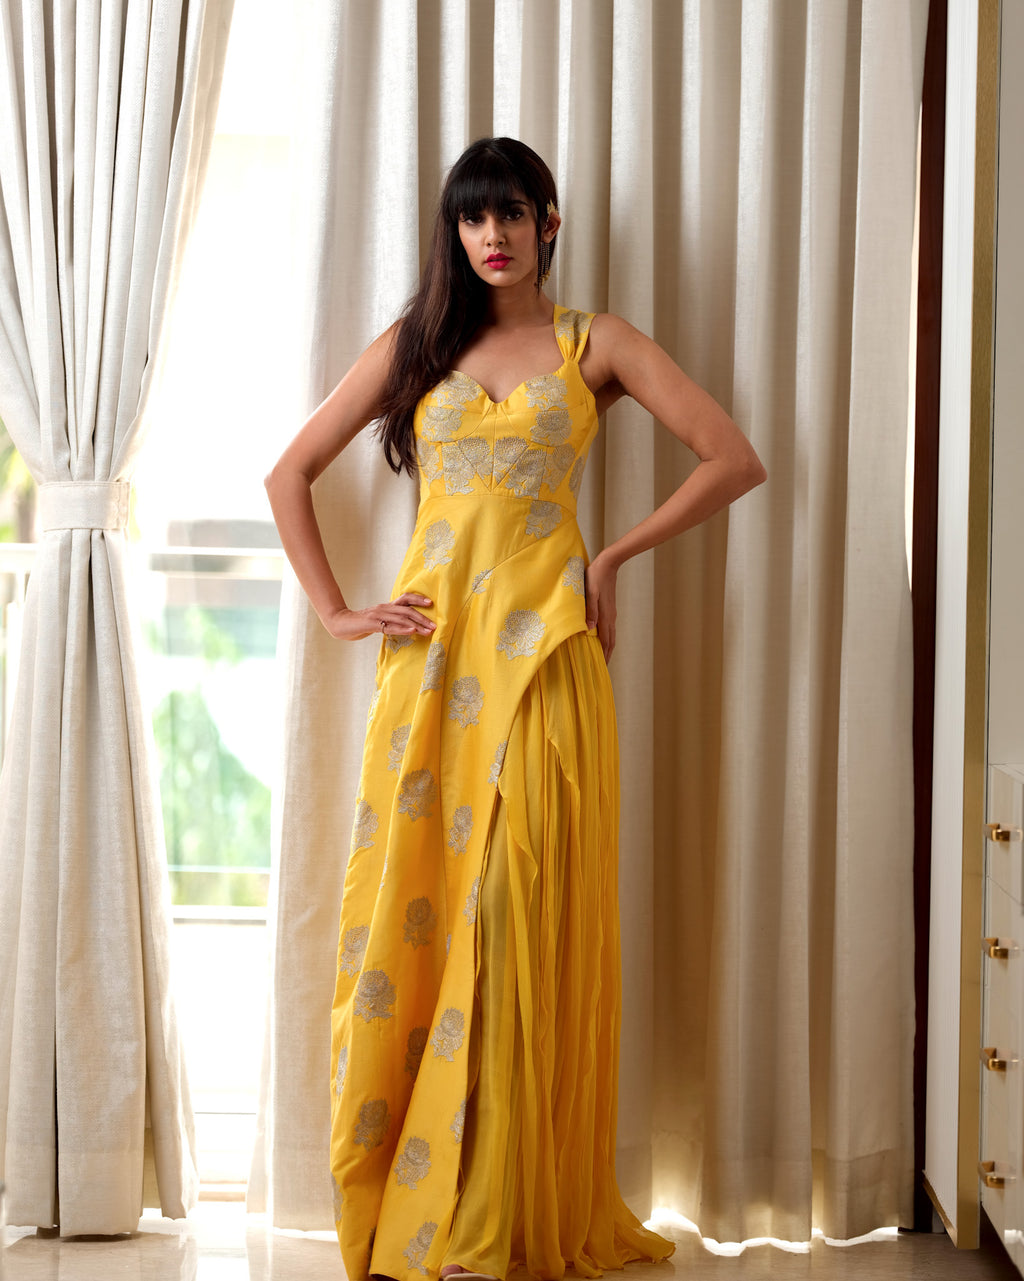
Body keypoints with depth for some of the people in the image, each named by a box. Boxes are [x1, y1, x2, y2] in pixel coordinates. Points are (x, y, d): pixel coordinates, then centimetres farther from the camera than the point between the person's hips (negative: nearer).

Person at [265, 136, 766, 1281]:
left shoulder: (594, 346, 8)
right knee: (412, 911, -1)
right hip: (431, 652, 2)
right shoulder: (414, 346, 12)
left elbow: (734, 459, 3)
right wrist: (334, 611, 3)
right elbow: (289, 474, 13)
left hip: (543, 650, -2)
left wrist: (613, 556, 0)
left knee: (520, 916, -4)